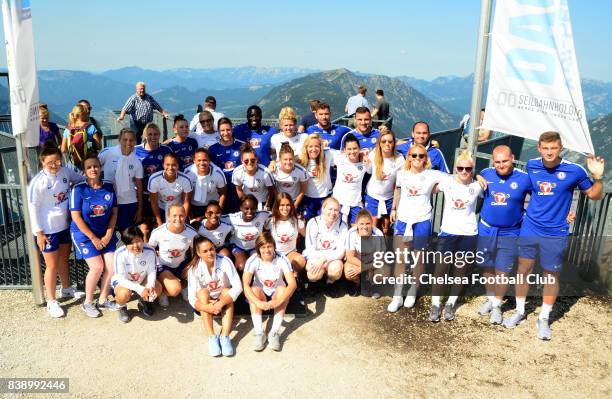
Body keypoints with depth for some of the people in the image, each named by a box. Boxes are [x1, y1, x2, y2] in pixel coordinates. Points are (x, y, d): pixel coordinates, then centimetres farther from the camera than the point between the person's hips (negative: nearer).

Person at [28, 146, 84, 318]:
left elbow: (81, 180, 15)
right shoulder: (38, 182, -20)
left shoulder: (66, 171, -6)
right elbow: (33, 208, -15)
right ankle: (51, 302, 22)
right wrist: (39, 233, -14)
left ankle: (66, 289, 45)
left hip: (65, 225, 6)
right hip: (48, 230, -6)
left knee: (64, 259, 24)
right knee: (52, 266, 5)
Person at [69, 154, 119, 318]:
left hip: (105, 233, 4)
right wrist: (93, 238, -13)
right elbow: (76, 217, -14)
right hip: (84, 233, -4)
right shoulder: (79, 189, -14)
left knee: (112, 266, -5)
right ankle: (88, 303, 10)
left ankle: (103, 299, 16)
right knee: (97, 267, -12)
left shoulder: (109, 187, -3)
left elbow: (114, 213, 1)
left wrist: (108, 235, -6)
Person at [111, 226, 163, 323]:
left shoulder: (150, 251, -24)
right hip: (122, 281, -3)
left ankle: (143, 301, 14)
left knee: (157, 288, -22)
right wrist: (139, 289, -39)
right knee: (124, 294, -34)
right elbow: (121, 278, -28)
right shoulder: (120, 254, -32)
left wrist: (150, 285, -33)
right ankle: (121, 307, 5)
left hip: (142, 280, 3)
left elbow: (152, 271, -12)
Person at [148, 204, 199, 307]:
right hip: (163, 266, -3)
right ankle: (162, 292, 9)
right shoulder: (158, 232, -23)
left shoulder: (192, 233, -17)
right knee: (175, 290, -30)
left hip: (182, 264, 4)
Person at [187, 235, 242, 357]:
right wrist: (209, 307, -40)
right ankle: (212, 337, -35)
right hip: (205, 304, 0)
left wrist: (220, 304, -37)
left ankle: (225, 336, -35)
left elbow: (238, 287, -26)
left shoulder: (225, 261, -21)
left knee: (227, 291, -31)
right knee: (203, 292, -30)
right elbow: (192, 298, -21)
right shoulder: (194, 268, -17)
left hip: (224, 302, 0)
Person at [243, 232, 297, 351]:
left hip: (277, 294, 0)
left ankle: (275, 333, -33)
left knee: (282, 289, -32)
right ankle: (259, 332, -32)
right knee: (254, 290, -31)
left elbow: (293, 284, -29)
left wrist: (277, 302, -41)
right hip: (260, 294, 0)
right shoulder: (253, 260, -18)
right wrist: (258, 302, -43)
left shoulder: (281, 259, -19)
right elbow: (245, 285, -28)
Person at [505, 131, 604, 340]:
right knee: (523, 269, 10)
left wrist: (598, 176, -17)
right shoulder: (531, 165, -4)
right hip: (529, 228, 2)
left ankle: (544, 318, 27)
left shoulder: (574, 170, -12)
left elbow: (595, 195, -1)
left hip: (555, 234, -2)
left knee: (551, 276, 9)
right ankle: (519, 311, 29)